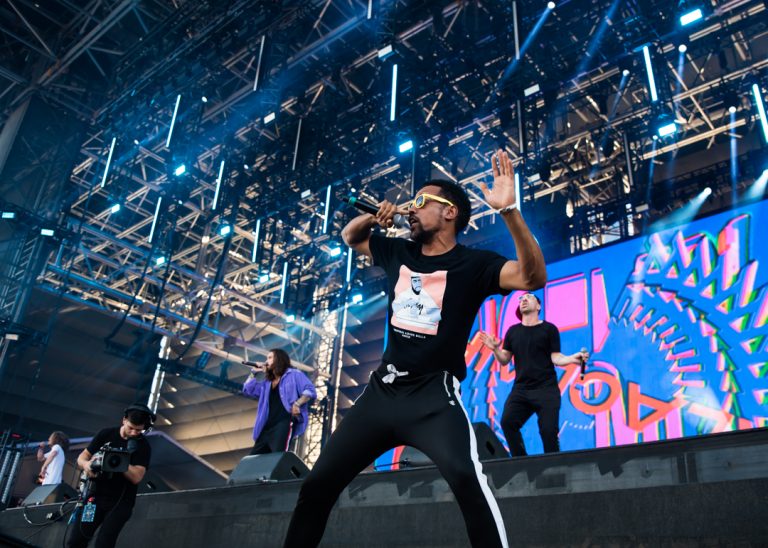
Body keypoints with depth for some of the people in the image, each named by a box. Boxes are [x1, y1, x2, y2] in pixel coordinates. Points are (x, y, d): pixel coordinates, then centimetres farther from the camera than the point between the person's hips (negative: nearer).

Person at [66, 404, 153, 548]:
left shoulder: (143, 446, -6)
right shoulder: (106, 434, 2)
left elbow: (136, 477, -15)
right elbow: (82, 458, 5)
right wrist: (87, 464, -18)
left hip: (120, 502, -2)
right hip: (96, 495, 3)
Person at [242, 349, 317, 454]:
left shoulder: (294, 374, 7)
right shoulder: (266, 382, 29)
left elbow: (310, 390, -4)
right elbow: (247, 390, 30)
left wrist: (297, 403, -18)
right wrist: (254, 373, 21)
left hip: (285, 422, -8)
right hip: (268, 426, 8)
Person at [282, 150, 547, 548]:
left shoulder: (473, 263, -5)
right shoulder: (398, 253, 11)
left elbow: (533, 278, -21)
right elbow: (349, 237, 28)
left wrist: (509, 210, -33)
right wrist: (373, 217, 5)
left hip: (433, 394, -5)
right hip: (382, 389, 6)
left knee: (465, 476, -34)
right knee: (317, 484, 8)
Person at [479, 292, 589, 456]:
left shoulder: (549, 329, 2)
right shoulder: (513, 331, 11)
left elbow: (556, 358, -2)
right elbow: (504, 360, 12)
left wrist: (573, 358, -21)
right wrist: (495, 349, -8)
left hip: (546, 390, -3)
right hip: (520, 389, 3)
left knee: (548, 430, -6)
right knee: (507, 422, -14)